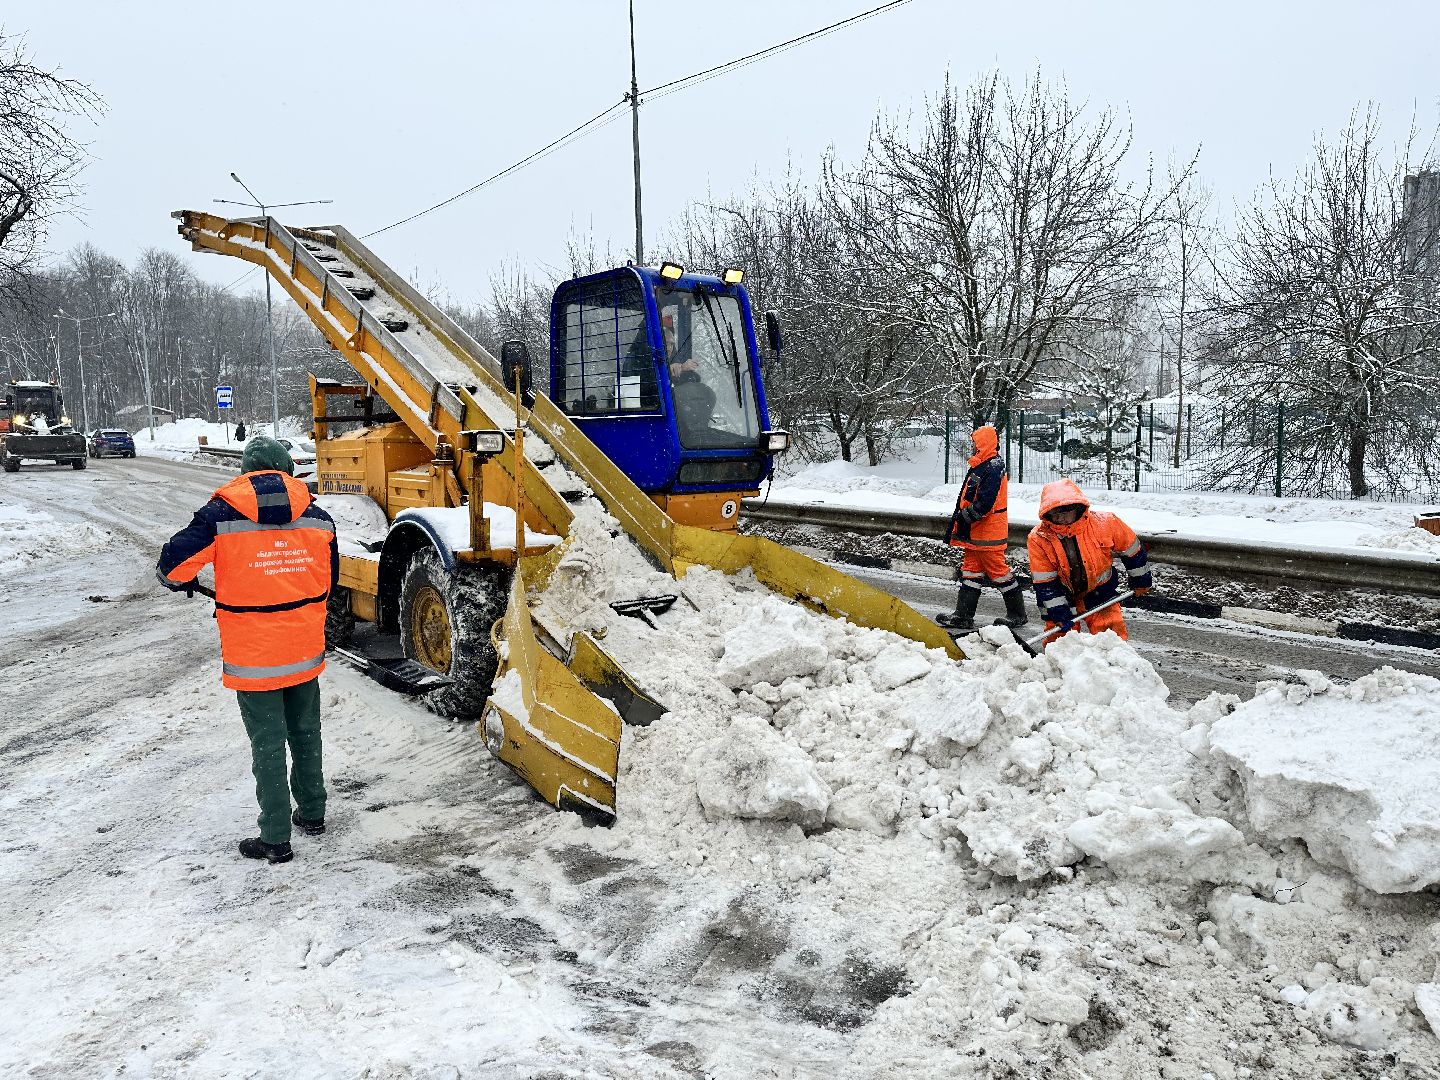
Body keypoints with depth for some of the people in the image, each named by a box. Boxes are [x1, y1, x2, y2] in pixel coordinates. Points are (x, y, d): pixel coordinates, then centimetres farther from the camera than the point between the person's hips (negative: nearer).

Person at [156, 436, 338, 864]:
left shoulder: (221, 515, -10)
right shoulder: (316, 516, 1)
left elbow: (175, 562, -8)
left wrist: (181, 581, 16)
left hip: (253, 655, -3)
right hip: (306, 651, 4)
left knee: (267, 744, 5)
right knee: (305, 733, 20)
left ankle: (276, 839, 12)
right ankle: (312, 812, 34)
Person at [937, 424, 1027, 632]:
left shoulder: (993, 468, -19)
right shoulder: (981, 466, 14)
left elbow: (984, 503, -26)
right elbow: (968, 499, 21)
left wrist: (964, 517, -17)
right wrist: (959, 519, 18)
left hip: (989, 534, -10)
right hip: (975, 532, 10)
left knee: (998, 572, 1)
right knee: (971, 571, 10)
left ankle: (1017, 615, 15)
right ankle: (963, 617, 14)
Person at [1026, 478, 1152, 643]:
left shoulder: (1105, 522, -20)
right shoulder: (1039, 538, -21)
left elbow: (1130, 549, -2)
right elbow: (1045, 583, -16)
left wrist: (1141, 581, 9)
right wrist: (1060, 615, -20)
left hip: (1100, 591, 0)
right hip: (1063, 594, 0)